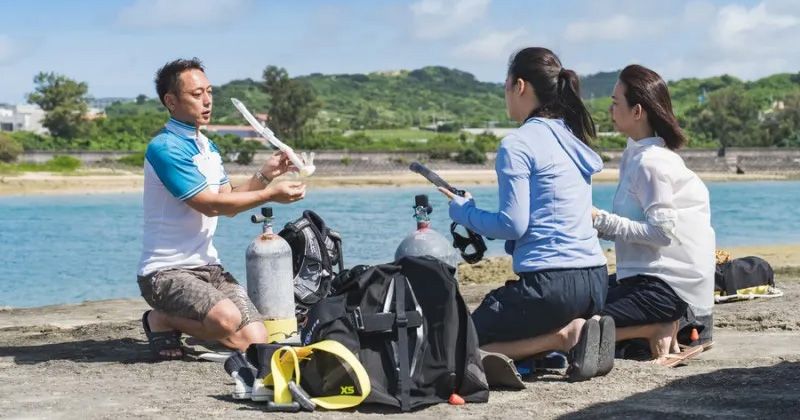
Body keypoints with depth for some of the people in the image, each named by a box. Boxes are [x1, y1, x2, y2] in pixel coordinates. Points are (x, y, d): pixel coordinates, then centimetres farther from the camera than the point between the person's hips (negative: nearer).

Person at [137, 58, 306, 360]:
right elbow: (210, 205, -17)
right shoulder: (164, 148, -14)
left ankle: (182, 321, 16)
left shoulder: (208, 147, 15)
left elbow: (228, 202, 15)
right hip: (166, 271, -8)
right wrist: (271, 194, -14)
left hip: (208, 266, 8)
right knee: (227, 320, -33)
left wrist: (265, 174, 2)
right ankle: (161, 320, -4)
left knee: (256, 342, -8)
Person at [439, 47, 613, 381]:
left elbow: (513, 225, -14)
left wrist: (463, 211, 2)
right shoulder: (572, 140, 15)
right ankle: (577, 330, 2)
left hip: (551, 284, -8)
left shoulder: (517, 144, -10)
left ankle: (565, 336, -10)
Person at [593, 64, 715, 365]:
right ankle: (661, 327, 6)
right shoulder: (637, 155, 14)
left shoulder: (650, 162, -15)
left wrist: (602, 220, -18)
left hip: (665, 286, -10)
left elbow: (661, 232, -20)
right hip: (647, 275, 10)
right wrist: (599, 226, 4)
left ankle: (660, 331, -8)